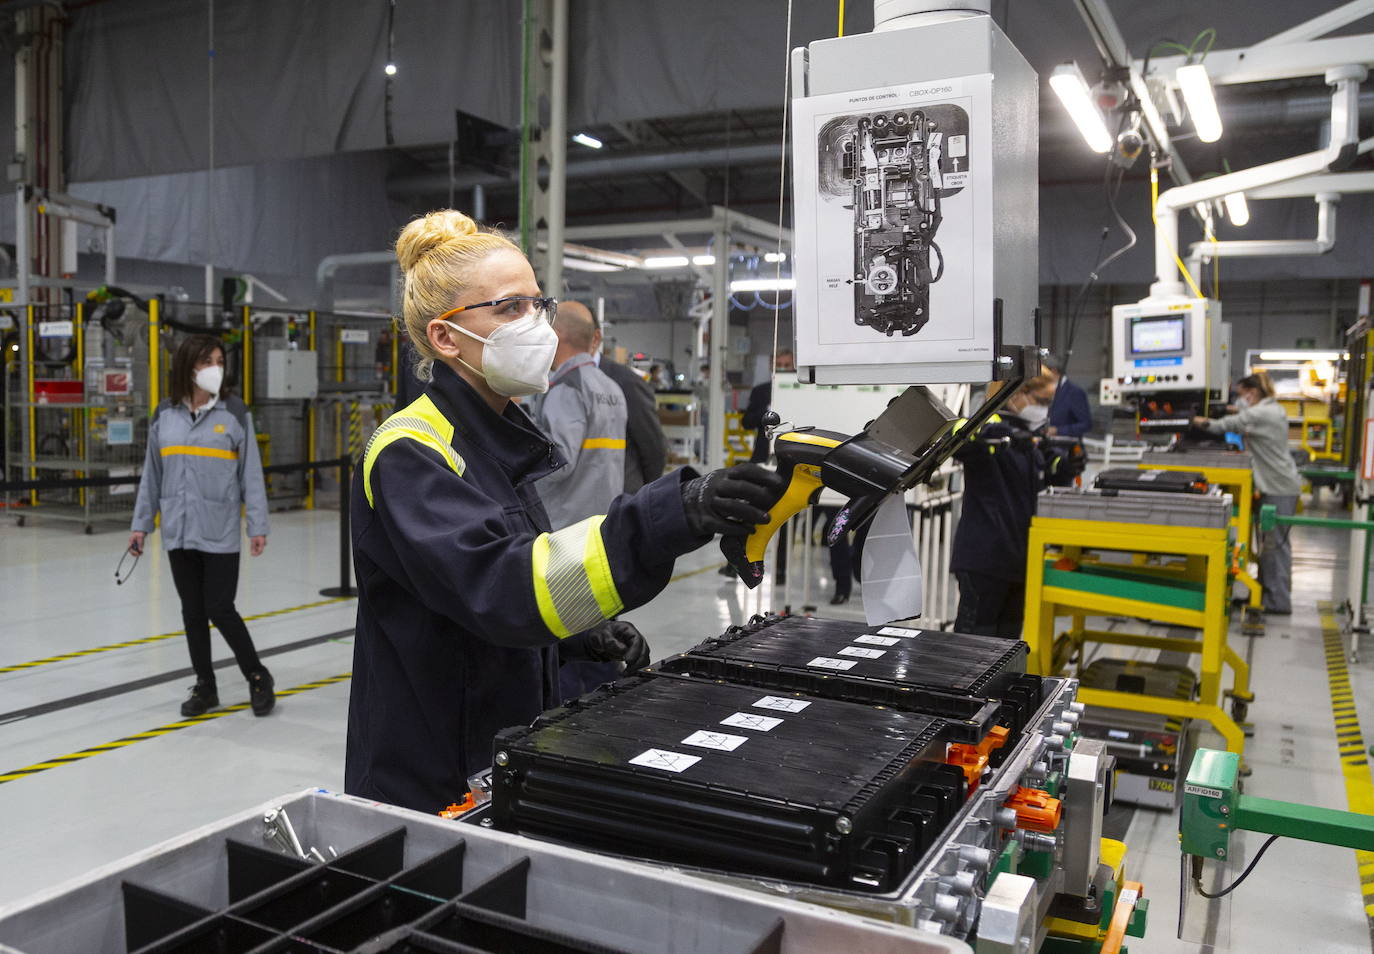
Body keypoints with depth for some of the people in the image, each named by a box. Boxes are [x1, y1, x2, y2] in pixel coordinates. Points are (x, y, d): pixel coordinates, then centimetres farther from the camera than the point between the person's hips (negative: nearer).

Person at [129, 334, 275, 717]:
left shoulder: (234, 412, -3)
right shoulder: (165, 415, 5)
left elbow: (251, 473, -3)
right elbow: (152, 474, 10)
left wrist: (257, 526, -7)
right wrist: (142, 523, 9)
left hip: (220, 531, -3)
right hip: (178, 531, 3)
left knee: (220, 609, -3)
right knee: (193, 611, 11)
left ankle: (257, 676, 18)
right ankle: (204, 686, 25)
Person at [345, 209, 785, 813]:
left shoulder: (513, 441, 7)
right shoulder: (409, 455, -20)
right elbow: (496, 583, -36)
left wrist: (580, 628, -2)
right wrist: (668, 519, -48)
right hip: (426, 787, -8)